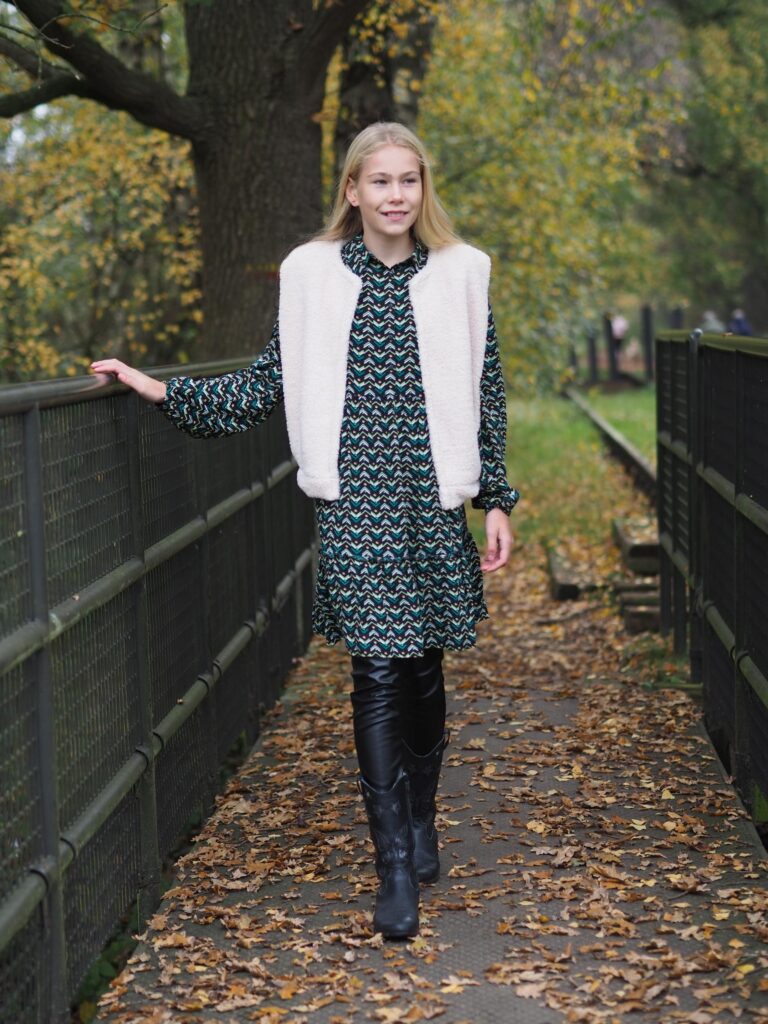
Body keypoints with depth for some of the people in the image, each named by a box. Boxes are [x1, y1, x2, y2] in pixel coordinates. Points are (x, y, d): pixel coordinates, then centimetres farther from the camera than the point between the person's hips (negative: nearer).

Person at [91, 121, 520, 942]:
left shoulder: (458, 274, 4)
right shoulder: (313, 276, 3)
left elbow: (485, 396, 7)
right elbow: (270, 383, 8)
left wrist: (497, 500, 4)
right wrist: (163, 391, 2)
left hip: (433, 498, 1)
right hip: (353, 498, -1)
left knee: (424, 667, 10)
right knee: (378, 672, -6)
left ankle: (421, 824, 32)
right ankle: (395, 865, 1)